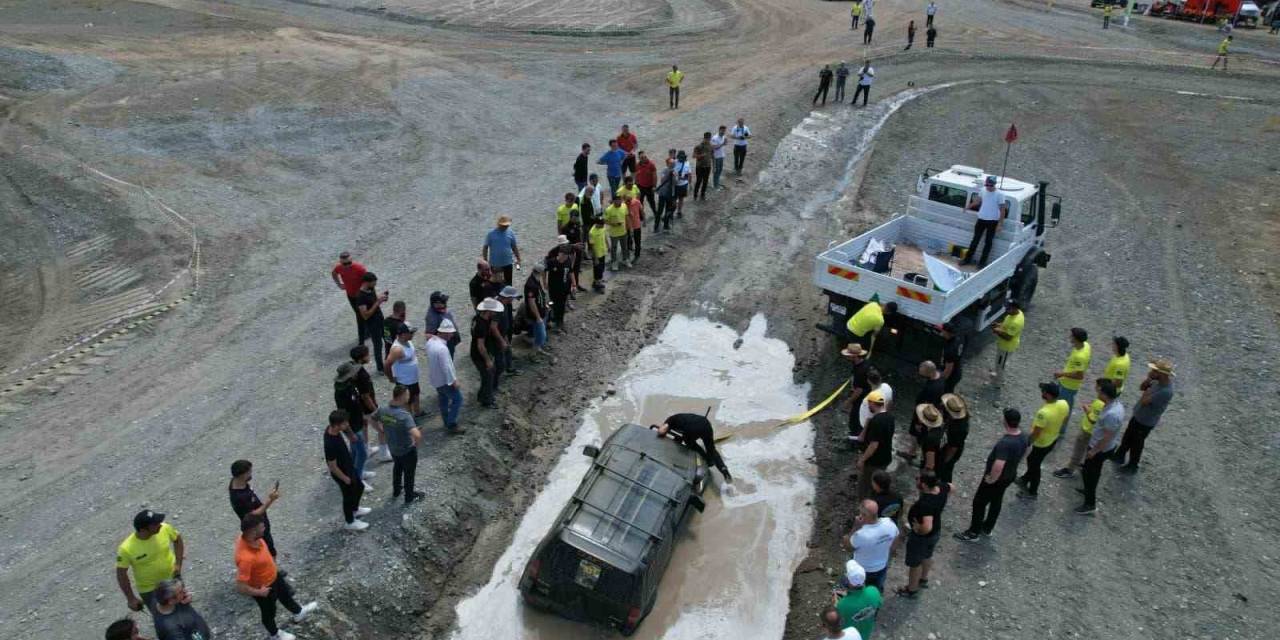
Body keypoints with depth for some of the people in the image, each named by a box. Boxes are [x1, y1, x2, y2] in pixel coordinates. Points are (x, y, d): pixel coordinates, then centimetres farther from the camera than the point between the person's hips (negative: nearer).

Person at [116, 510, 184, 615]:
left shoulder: (164, 528, -23)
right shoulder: (126, 549, -31)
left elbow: (177, 539, -1)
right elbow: (121, 574, -16)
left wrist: (178, 564, -8)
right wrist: (131, 598, -10)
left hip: (173, 579, 3)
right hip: (149, 589, -3)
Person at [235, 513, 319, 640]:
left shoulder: (249, 537, -21)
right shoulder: (246, 557, -46)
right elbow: (240, 587, -39)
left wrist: (271, 561, 14)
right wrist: (260, 593, -22)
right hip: (263, 588, -7)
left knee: (285, 595, 32)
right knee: (269, 612, 24)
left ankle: (298, 613, 61)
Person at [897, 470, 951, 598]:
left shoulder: (925, 504, -42)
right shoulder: (941, 487, -19)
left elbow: (927, 527, -49)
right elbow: (951, 487, 5)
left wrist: (918, 528, -28)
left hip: (921, 536, -8)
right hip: (936, 532, 8)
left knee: (914, 563, 18)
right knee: (927, 556, 32)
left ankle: (911, 590, 40)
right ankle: (924, 580, 57)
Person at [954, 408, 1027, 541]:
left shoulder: (1005, 443, -39)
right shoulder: (1023, 437, -11)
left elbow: (998, 466, -45)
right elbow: (1022, 453, 10)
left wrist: (991, 479, -27)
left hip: (997, 478, -8)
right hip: (1010, 475, 8)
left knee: (979, 503, 11)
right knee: (996, 501, 26)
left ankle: (973, 533, 27)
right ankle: (987, 528, 46)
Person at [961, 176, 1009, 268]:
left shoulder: (999, 195, -13)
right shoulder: (983, 191, 0)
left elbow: (1003, 210, -10)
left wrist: (1000, 224, -14)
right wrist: (968, 207, 24)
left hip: (992, 221, -4)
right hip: (981, 219, 4)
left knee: (988, 242, 6)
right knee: (975, 240, 11)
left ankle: (982, 262, 14)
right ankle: (968, 259, 20)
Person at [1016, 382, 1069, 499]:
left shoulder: (1044, 412, -39)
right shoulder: (1064, 404, -15)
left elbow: (1035, 434, -30)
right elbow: (1063, 421, 5)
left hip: (1042, 443, -7)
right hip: (1053, 439, 7)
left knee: (1034, 465, 16)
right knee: (1032, 461, 28)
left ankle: (1032, 492, 36)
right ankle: (1024, 480, 50)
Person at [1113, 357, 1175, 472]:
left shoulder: (1166, 391, -37)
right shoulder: (1159, 381, -12)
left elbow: (1144, 401, -32)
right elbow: (1141, 387, 2)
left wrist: (1149, 388, -25)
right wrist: (1149, 379, -16)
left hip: (1145, 422, -8)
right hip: (1138, 416, 8)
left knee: (1136, 443, 15)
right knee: (1127, 437, 27)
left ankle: (1132, 466, 39)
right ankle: (1119, 455, 50)